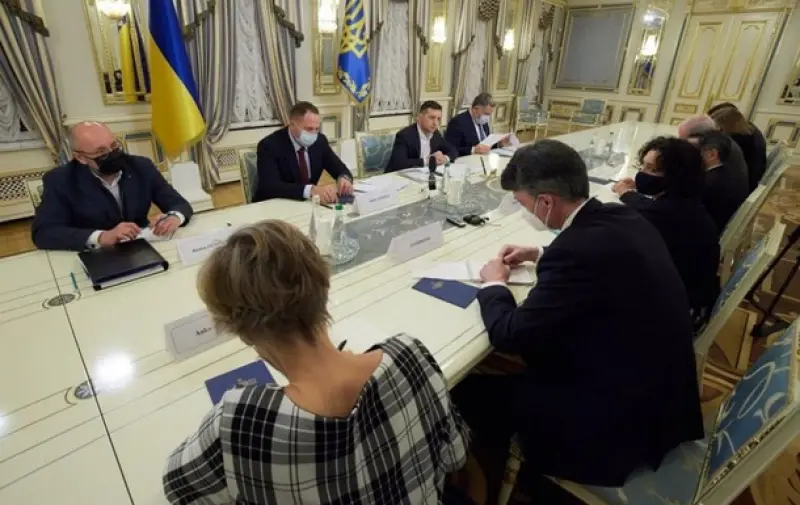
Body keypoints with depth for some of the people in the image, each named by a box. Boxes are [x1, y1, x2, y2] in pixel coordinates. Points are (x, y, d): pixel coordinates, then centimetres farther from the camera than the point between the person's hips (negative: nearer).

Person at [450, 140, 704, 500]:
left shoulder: (579, 247, -30)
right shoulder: (621, 218, -3)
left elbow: (510, 336, -23)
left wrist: (494, 284, -5)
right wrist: (541, 256, 14)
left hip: (621, 414, -9)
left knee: (469, 387, 1)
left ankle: (503, 469, 33)